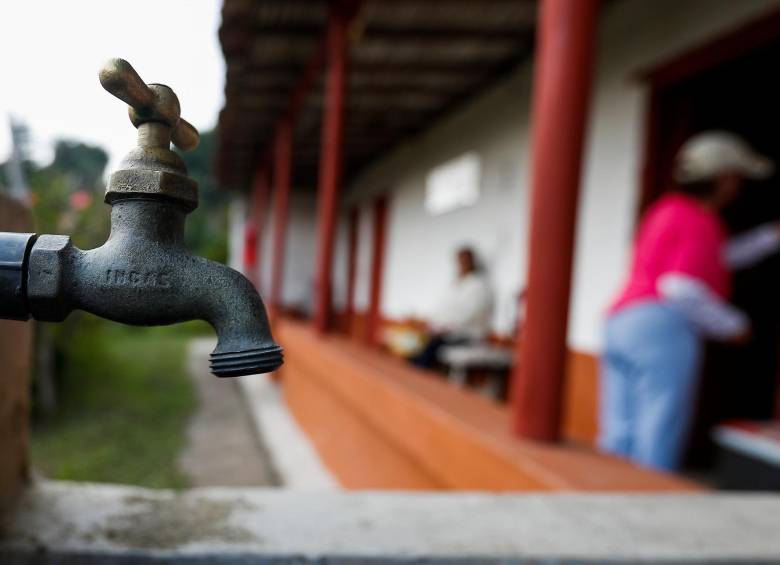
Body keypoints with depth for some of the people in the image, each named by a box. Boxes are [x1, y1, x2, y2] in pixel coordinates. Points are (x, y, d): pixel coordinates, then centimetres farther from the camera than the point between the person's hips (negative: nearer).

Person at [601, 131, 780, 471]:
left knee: (619, 438, 7)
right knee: (657, 445, -5)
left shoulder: (669, 209, 22)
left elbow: (719, 258, 33)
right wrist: (732, 325, -3)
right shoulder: (698, 220, -6)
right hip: (663, 325, -9)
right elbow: (681, 288, -17)